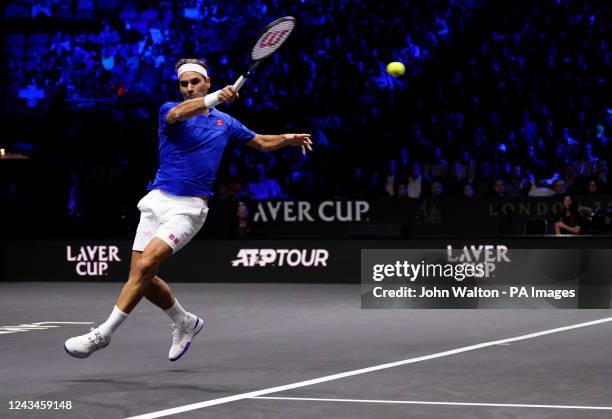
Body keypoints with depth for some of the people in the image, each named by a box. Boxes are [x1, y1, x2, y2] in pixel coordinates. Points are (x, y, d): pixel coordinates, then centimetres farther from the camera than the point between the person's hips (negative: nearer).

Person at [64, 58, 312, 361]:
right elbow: (178, 114, -23)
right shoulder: (170, 110, 4)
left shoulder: (225, 123, 13)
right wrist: (215, 98, -40)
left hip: (189, 208, -2)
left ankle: (102, 334, -15)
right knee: (141, 277, 2)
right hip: (157, 201, 2)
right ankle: (185, 322, 26)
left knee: (144, 267, -19)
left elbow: (262, 143, 28)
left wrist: (288, 138, 7)